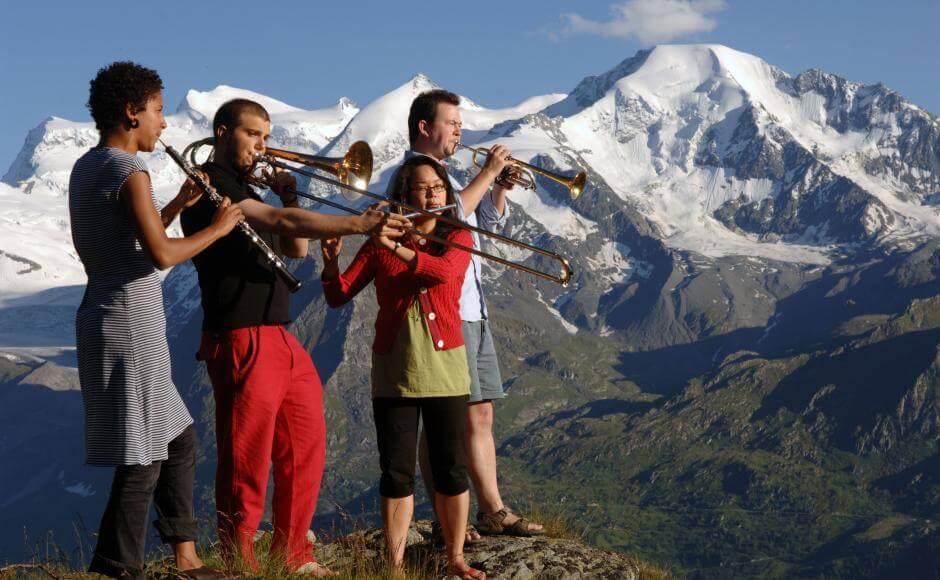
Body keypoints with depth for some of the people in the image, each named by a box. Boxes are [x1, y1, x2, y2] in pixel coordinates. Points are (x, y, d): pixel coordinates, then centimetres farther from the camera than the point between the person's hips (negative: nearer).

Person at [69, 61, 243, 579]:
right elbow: (162, 255, -22)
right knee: (142, 460, -4)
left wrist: (178, 205, 15)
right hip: (129, 330, -10)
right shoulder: (128, 172, -15)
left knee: (178, 437, 18)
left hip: (106, 323, 10)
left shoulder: (86, 167, 14)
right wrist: (216, 228, -8)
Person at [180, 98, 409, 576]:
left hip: (280, 338, 10)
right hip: (242, 343, -10)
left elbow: (295, 249, 21)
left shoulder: (245, 190, 21)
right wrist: (358, 225, -30)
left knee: (305, 448, 12)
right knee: (247, 462, -5)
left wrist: (290, 197, 4)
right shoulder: (209, 184, -10)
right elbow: (282, 222, -23)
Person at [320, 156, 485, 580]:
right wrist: (332, 260, -19)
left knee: (452, 469, 2)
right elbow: (338, 297, 0)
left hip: (445, 366, 0)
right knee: (397, 472, 1)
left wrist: (396, 247, -29)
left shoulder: (458, 238, 4)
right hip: (394, 369, 0)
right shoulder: (379, 244, 5)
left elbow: (445, 270, -20)